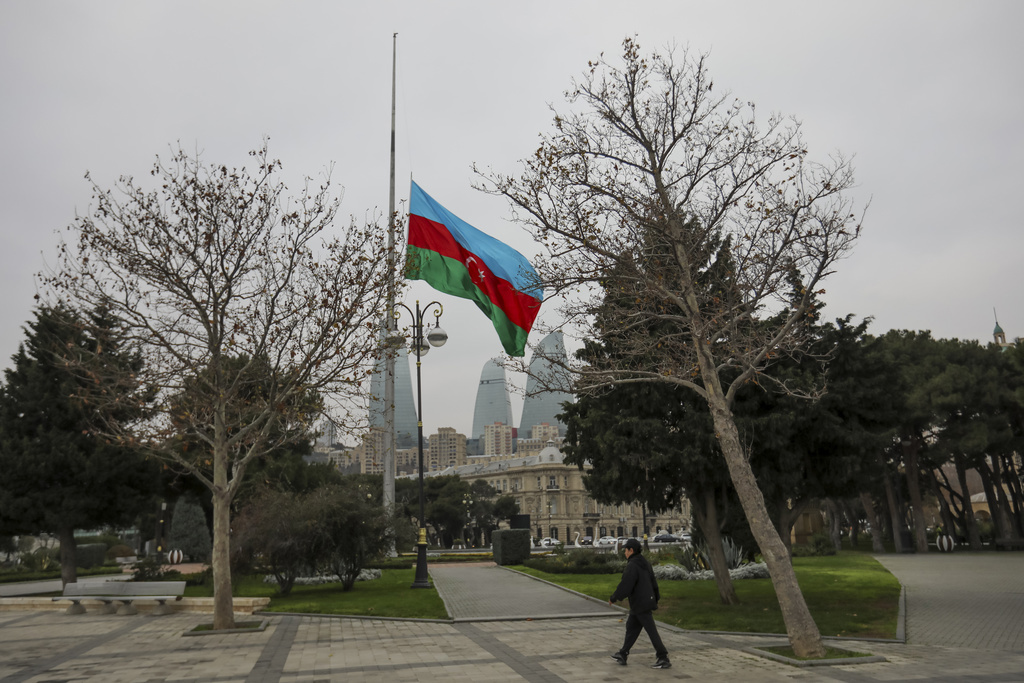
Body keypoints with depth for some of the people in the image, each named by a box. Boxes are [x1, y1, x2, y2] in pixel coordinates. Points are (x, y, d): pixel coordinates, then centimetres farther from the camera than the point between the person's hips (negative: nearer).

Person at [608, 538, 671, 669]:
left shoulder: (632, 566, -19)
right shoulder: (645, 563, 10)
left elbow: (625, 586, -21)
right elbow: (653, 582, 16)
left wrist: (613, 598, -8)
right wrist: (656, 598, 24)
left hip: (640, 604, -10)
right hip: (647, 601, 10)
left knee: (651, 631, -3)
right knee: (631, 627, 15)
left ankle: (664, 659, 2)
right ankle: (623, 655, 22)